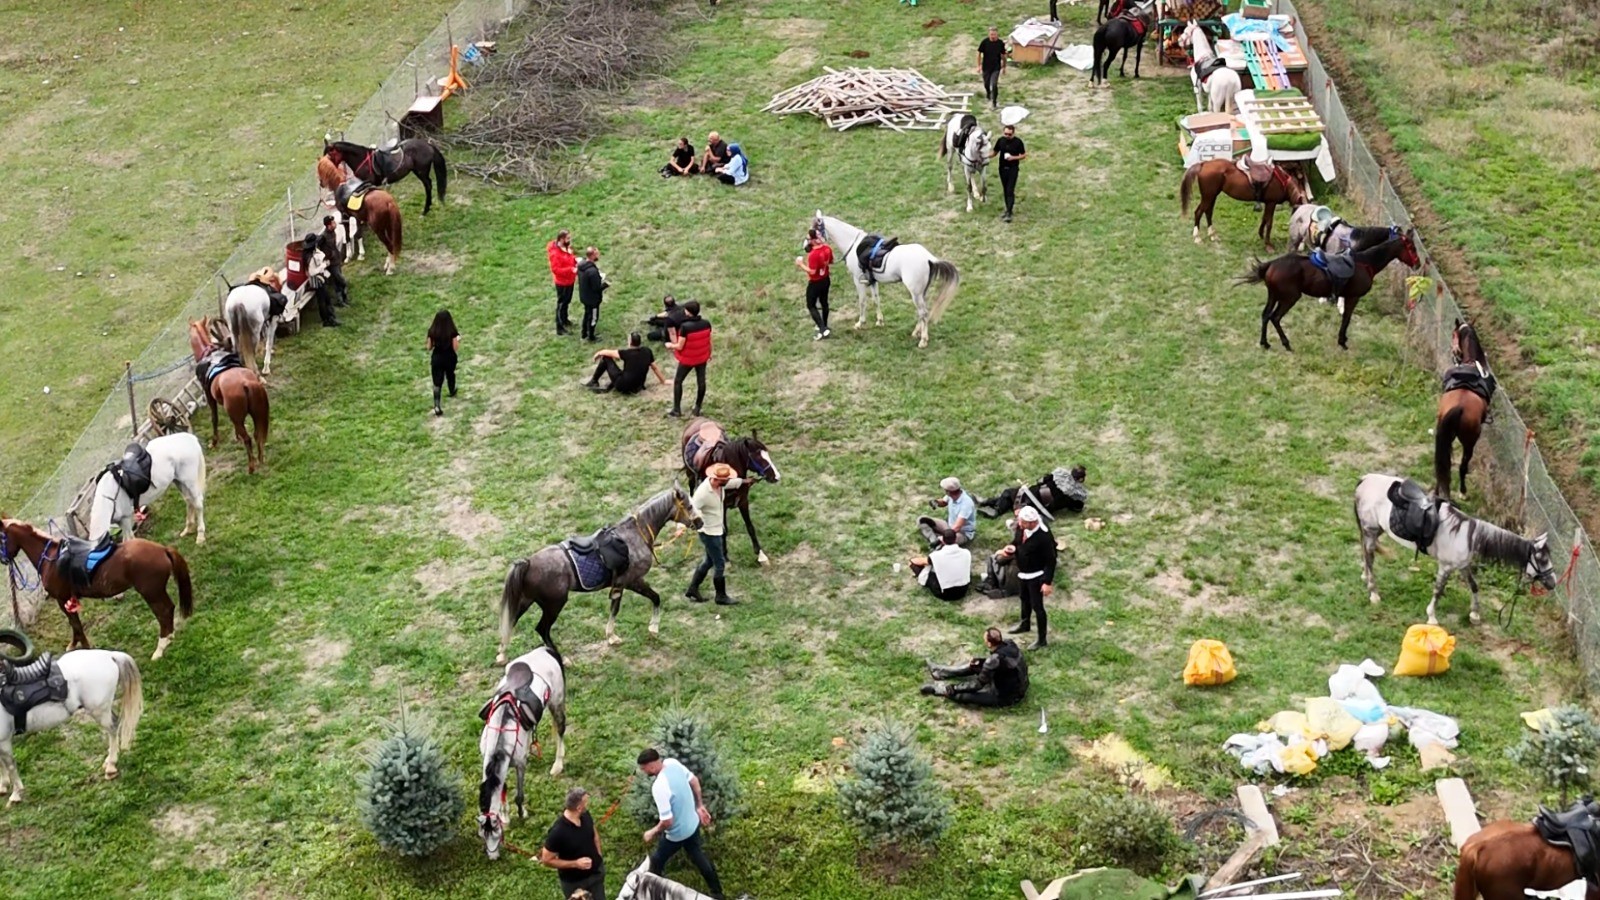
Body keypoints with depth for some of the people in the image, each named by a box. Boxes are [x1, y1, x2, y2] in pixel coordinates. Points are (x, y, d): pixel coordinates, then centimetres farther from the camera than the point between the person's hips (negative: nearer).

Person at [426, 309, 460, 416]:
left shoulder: (432, 331, -11)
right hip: (449, 358, 0)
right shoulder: (452, 332, -19)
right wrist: (458, 340, 3)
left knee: (437, 382, 2)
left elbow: (429, 347, -2)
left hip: (437, 358, 0)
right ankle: (452, 392, 57)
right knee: (450, 375, 30)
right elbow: (456, 348, -16)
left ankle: (437, 406, -9)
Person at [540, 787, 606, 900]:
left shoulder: (586, 816, -15)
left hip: (596, 872, 6)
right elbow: (547, 860, -23)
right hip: (574, 881, -6)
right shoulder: (557, 832, -35)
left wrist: (598, 857, 3)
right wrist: (575, 863, -29)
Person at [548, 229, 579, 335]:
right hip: (562, 282, -9)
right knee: (561, 304, 4)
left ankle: (564, 320, 46)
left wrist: (575, 260, -5)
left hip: (569, 280, 9)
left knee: (567, 302, 26)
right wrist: (571, 270, -36)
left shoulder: (566, 247, -2)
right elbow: (556, 269, -31)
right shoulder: (555, 253, -30)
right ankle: (560, 328, 16)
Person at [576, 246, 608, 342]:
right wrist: (606, 285, -9)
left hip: (584, 296, 8)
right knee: (593, 317, 12)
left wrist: (599, 277, 7)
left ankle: (585, 334, 41)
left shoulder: (581, 265, -6)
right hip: (592, 298, -8)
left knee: (587, 314, 27)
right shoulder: (593, 271, -35)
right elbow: (596, 287, -28)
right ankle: (591, 338, 28)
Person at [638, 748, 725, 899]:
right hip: (693, 823, 8)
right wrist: (700, 805, 15)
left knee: (656, 861, 19)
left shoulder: (659, 786, -37)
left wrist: (653, 833, -13)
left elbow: (667, 821, -32)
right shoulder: (672, 763, -14)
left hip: (677, 833, -8)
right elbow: (694, 780, 3)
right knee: (698, 856, 27)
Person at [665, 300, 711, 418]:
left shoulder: (685, 327, -28)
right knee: (701, 381, 16)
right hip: (702, 358, 4)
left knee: (677, 381, 13)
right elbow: (709, 341, 0)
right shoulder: (706, 324, -12)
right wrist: (710, 353, 18)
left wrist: (670, 345, -2)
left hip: (687, 359, -4)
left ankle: (677, 410, 15)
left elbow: (680, 346, -22)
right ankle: (697, 408, 23)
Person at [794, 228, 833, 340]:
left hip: (815, 283, -8)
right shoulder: (827, 248, -8)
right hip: (826, 280, 8)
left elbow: (812, 271, -29)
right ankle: (824, 326, 40)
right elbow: (831, 262, 7)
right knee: (824, 303, 23)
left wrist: (801, 264, -17)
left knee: (811, 306, 7)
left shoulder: (813, 254, -32)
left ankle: (823, 330, 0)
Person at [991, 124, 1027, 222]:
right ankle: (1008, 210, 25)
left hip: (1013, 169, -4)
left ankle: (1009, 213, -11)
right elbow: (995, 153, 9)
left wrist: (1013, 158, -19)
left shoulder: (1018, 142, -10)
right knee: (1006, 190, 13)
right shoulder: (1001, 140, -1)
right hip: (1003, 168, 4)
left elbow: (1024, 155, -2)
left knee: (1010, 191, -9)